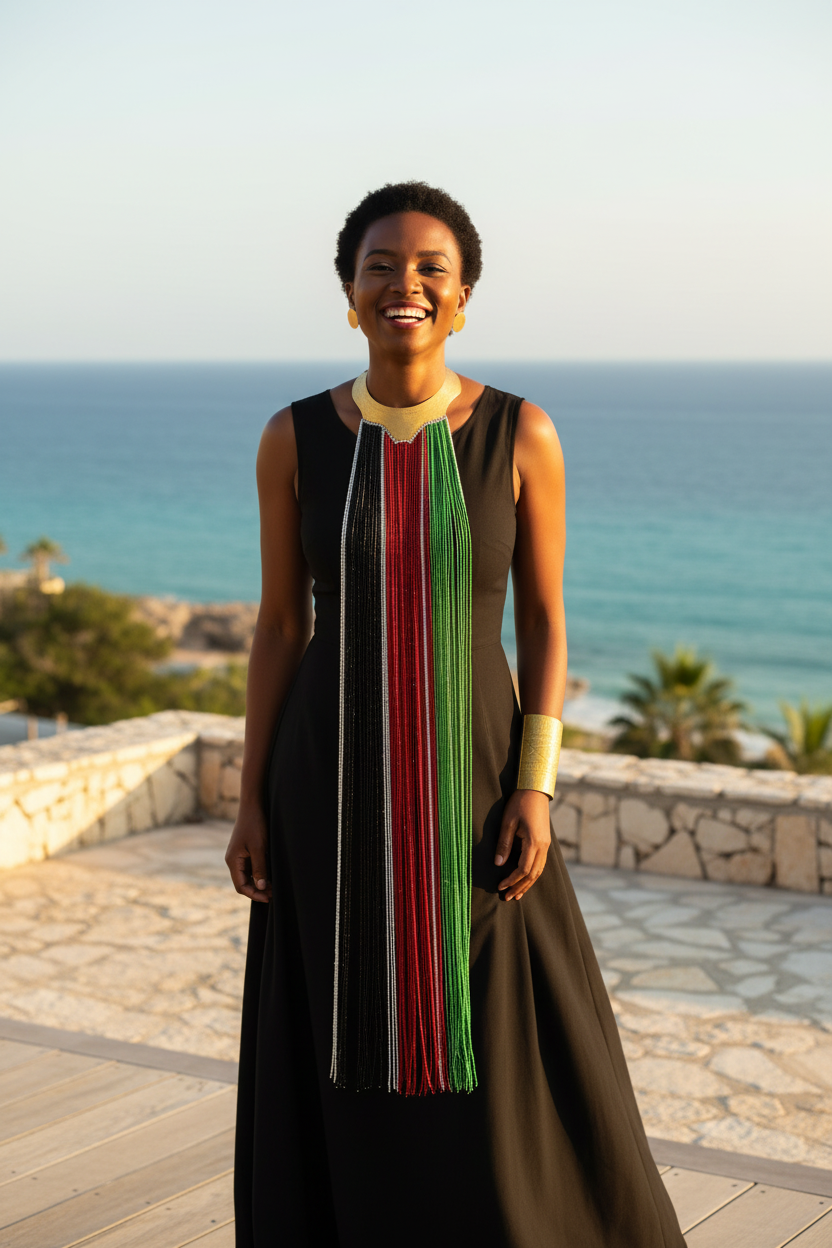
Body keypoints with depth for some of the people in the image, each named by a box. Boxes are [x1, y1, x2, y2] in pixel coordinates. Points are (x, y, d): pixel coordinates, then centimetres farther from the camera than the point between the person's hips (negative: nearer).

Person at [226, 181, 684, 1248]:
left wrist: (535, 789, -10)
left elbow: (545, 623, -2)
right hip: (335, 782, 1)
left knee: (503, 1050, 7)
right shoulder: (296, 439, -3)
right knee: (346, 1042, 11)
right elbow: (279, 624, 2)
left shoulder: (520, 434, -6)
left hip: (471, 777, -1)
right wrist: (252, 798, 0)